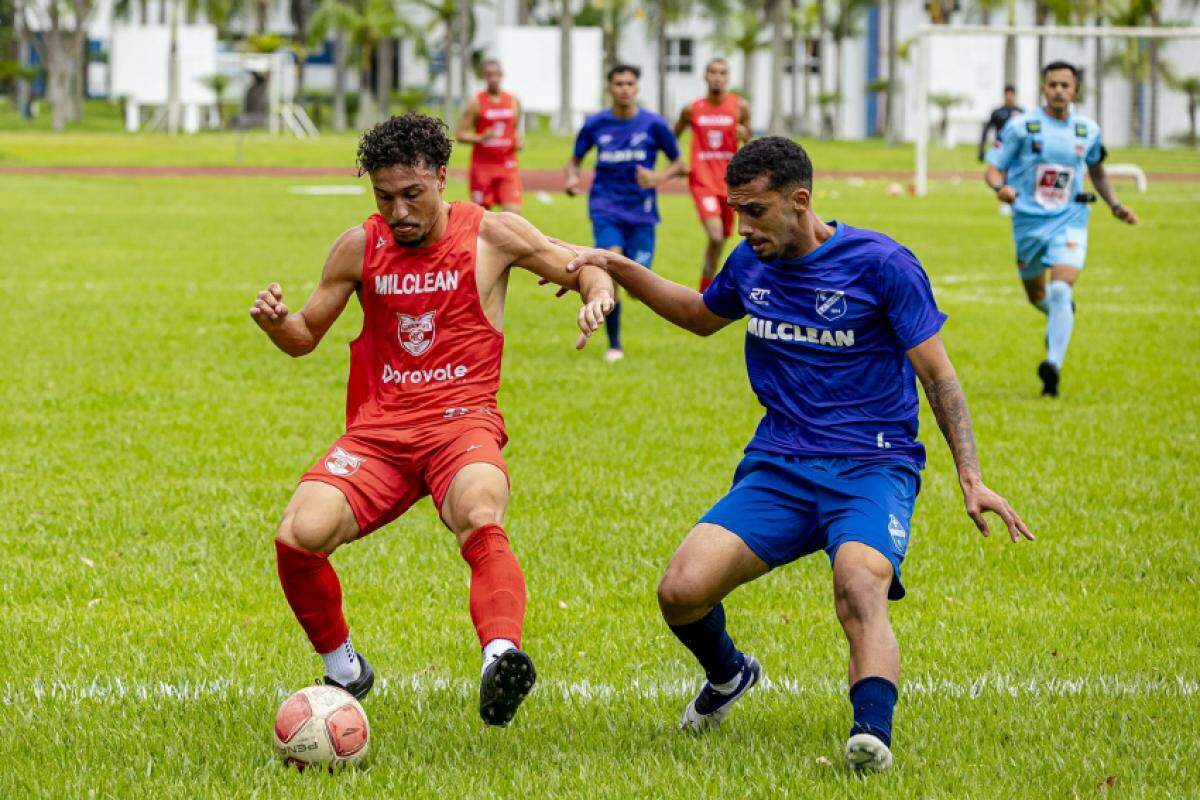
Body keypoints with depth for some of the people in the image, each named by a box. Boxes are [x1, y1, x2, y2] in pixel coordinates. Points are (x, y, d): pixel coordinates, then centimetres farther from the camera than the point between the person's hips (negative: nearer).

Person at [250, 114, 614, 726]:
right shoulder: (359, 248, 9)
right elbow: (305, 336, 18)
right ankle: (342, 669, 2)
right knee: (298, 536, -22)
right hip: (377, 431, 3)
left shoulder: (491, 235, 3)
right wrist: (274, 320, -6)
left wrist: (596, 292, -15)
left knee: (481, 522, -37)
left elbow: (586, 272, 10)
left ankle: (501, 654, -61)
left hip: (463, 421, -3)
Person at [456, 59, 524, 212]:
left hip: (507, 165, 2)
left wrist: (519, 142, 0)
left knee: (513, 212, -12)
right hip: (482, 165, -2)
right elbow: (460, 134, -5)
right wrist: (481, 138, -22)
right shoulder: (476, 102, -5)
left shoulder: (513, 101, 7)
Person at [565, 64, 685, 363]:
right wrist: (572, 178, -10)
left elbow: (677, 163, 6)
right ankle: (613, 344, -11)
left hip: (641, 212, 1)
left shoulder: (654, 125, -2)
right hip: (606, 208, -1)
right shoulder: (595, 125, 1)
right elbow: (575, 160, 13)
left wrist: (658, 177, -15)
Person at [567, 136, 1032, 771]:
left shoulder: (882, 265, -8)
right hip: (777, 469, 5)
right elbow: (702, 316, 32)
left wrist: (969, 477, -13)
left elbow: (937, 375, -4)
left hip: (872, 468, -5)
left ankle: (873, 734, -52)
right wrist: (616, 268, 20)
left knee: (860, 589, -35)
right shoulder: (751, 264, 9)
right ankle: (729, 675, 19)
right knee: (681, 591, -14)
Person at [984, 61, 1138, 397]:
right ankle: (1062, 316, 52)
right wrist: (1000, 187, -27)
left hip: (1069, 221, 0)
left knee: (1060, 291, -21)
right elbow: (993, 169, -4)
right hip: (1029, 221, 0)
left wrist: (1115, 206, 13)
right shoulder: (1021, 126, -6)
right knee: (1037, 296, 15)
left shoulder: (1088, 130, 3)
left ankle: (1053, 365, -29)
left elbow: (1096, 170, 23)